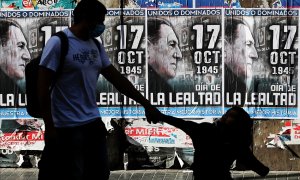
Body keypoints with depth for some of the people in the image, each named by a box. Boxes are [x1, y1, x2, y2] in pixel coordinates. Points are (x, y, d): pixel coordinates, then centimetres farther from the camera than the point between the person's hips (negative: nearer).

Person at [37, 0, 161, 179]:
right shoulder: (59, 43, -12)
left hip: (94, 123, 7)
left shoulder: (96, 46, 10)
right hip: (67, 128, -7)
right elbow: (43, 88, -13)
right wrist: (49, 127, -15)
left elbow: (117, 79, 15)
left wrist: (147, 105, 13)